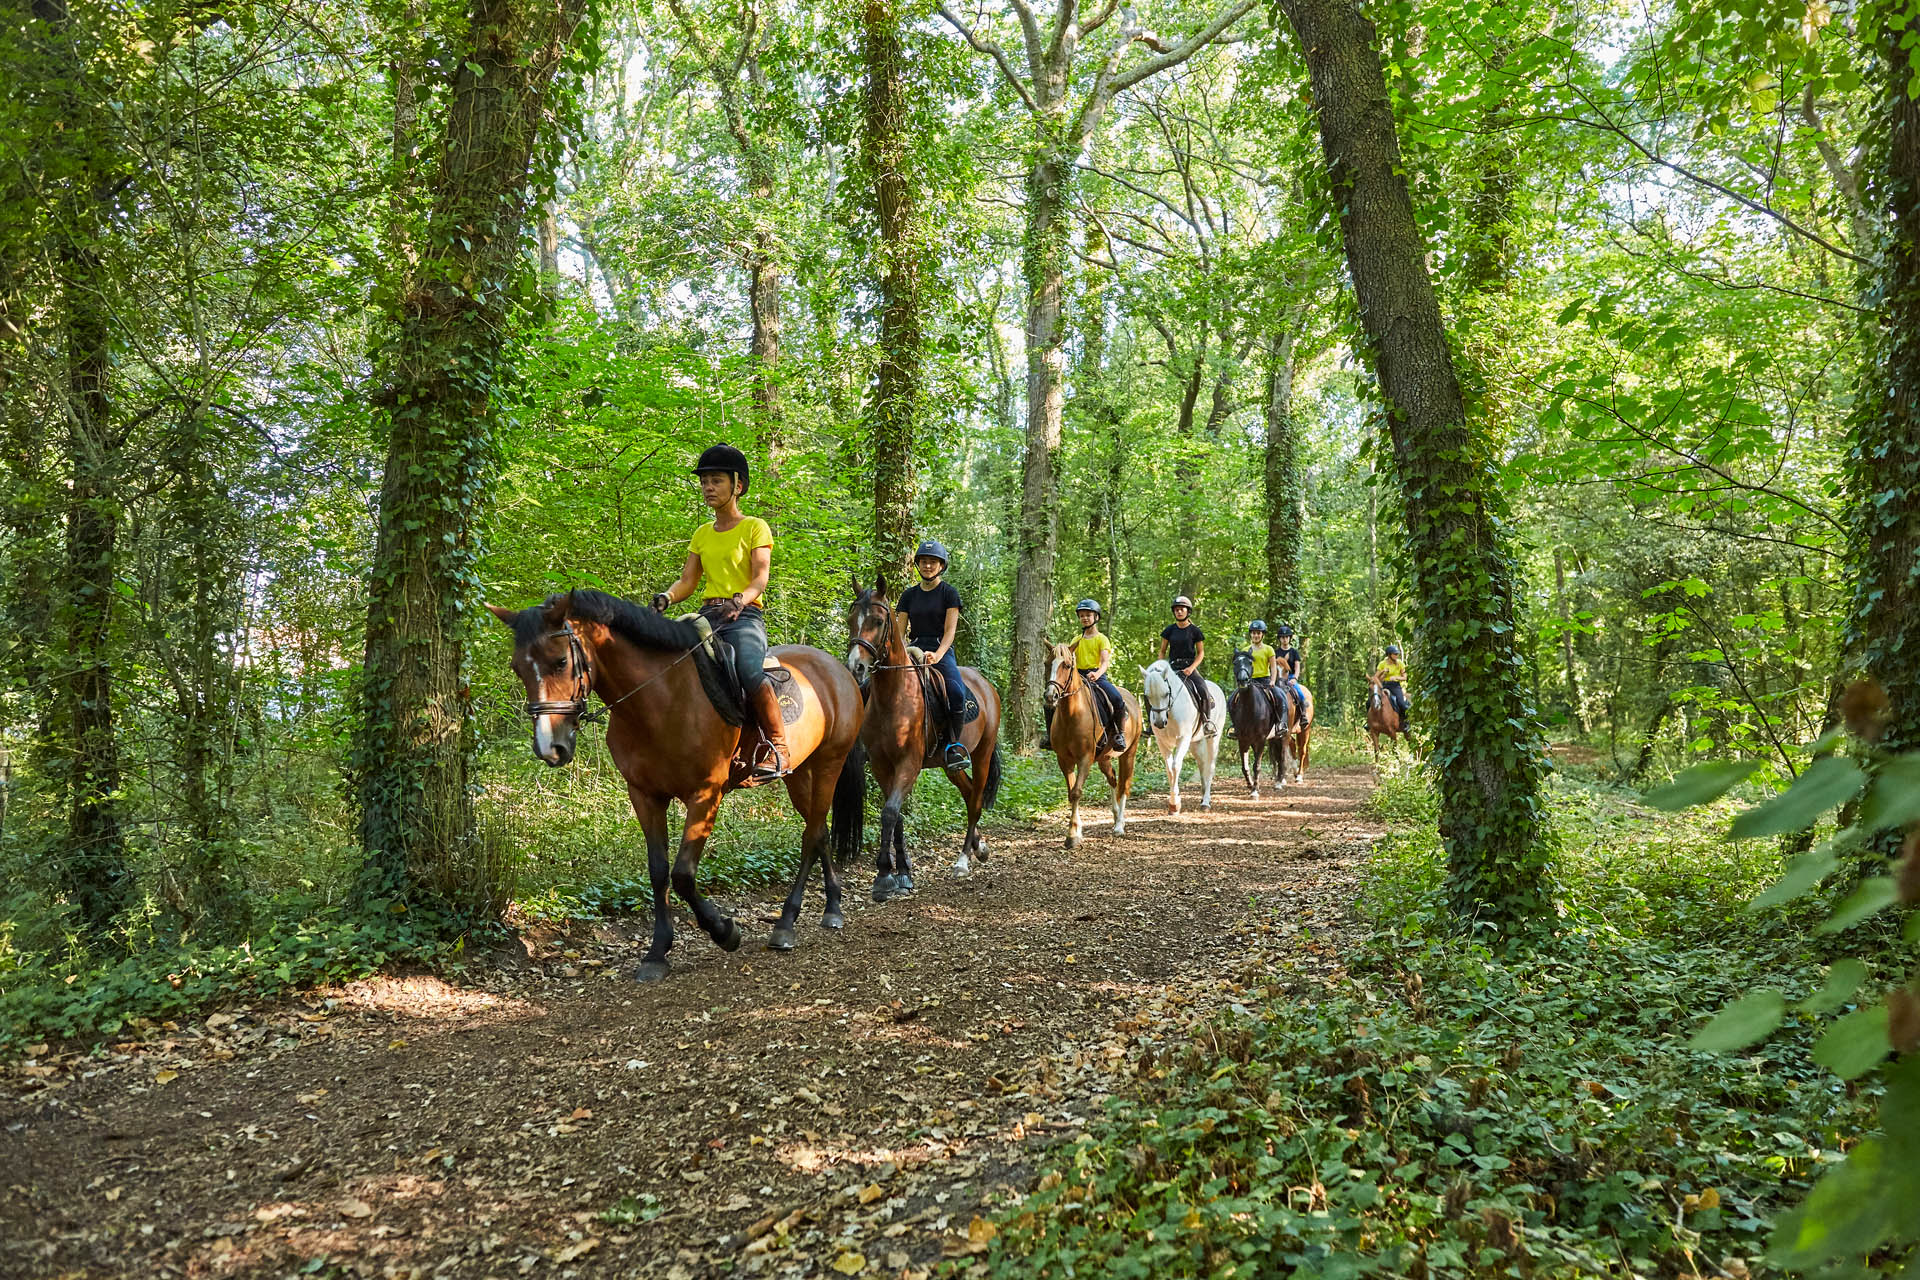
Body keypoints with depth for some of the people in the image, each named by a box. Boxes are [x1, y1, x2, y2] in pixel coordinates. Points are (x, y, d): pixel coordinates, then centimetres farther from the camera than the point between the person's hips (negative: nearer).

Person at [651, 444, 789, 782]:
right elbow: (688, 580, 13)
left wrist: (739, 601, -29)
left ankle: (778, 748, -20)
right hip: (707, 615, 6)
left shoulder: (754, 528, 4)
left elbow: (761, 578, -8)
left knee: (749, 672, -34)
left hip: (745, 617, -6)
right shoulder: (702, 534, 20)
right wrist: (666, 597, -10)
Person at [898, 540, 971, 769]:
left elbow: (950, 630, -5)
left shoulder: (949, 593, 4)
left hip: (942, 651, -3)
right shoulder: (909, 595, 15)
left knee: (957, 692, -30)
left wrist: (937, 655, -22)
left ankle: (953, 745, -16)